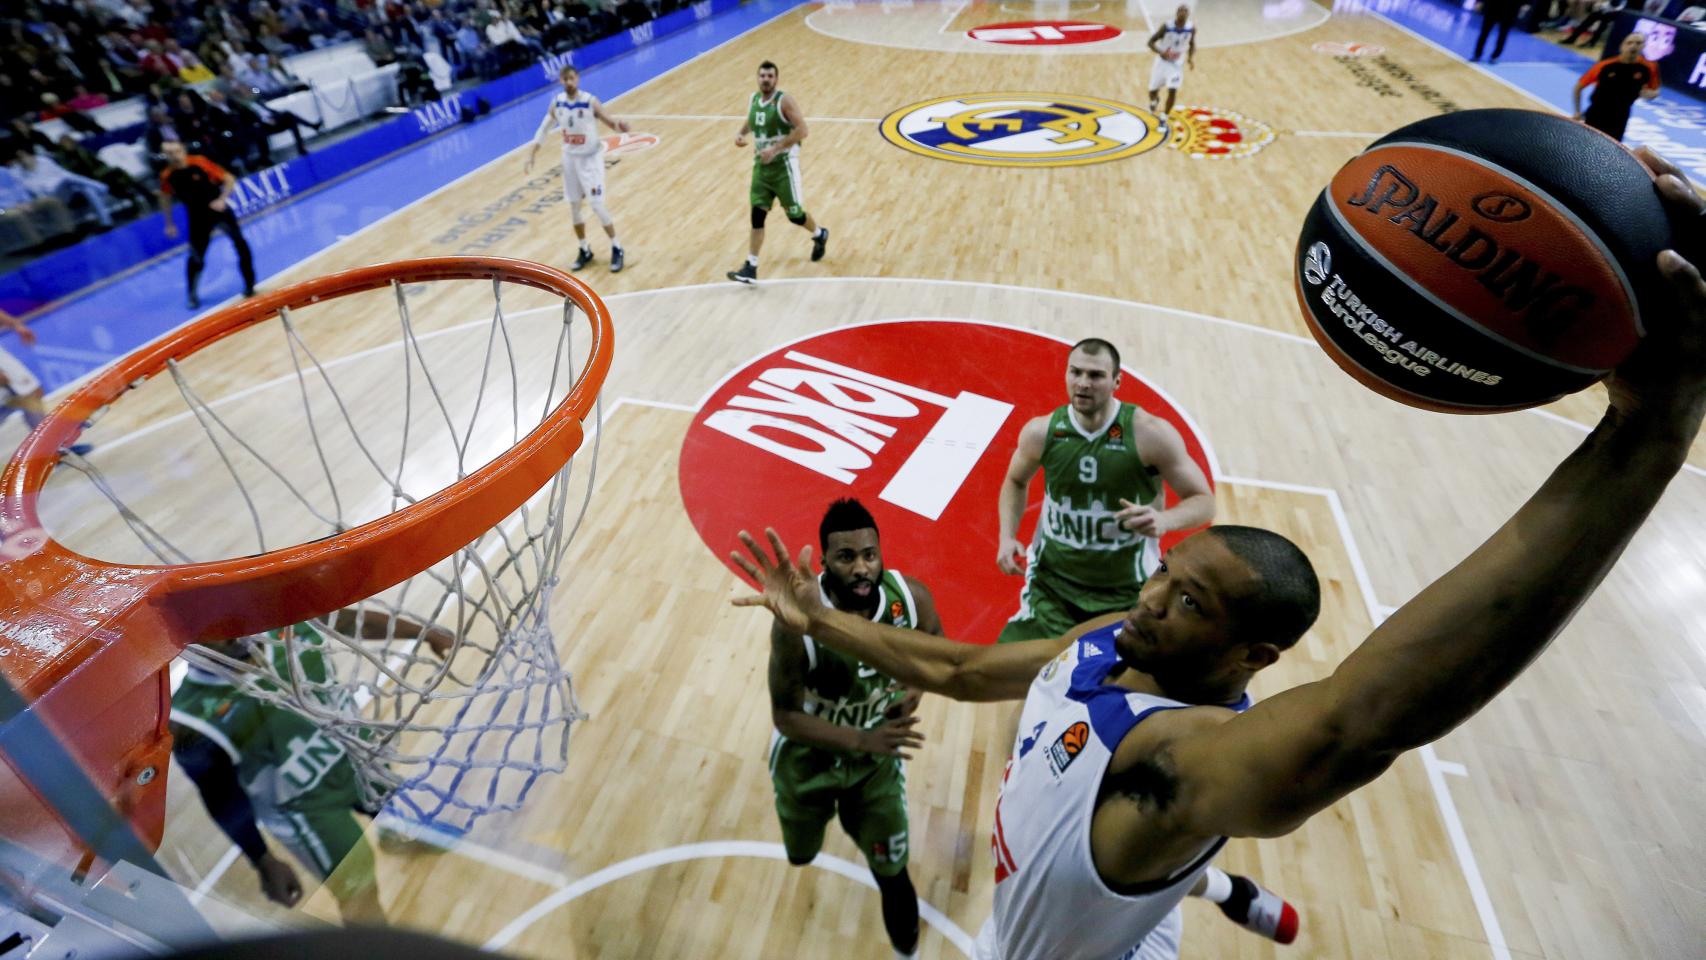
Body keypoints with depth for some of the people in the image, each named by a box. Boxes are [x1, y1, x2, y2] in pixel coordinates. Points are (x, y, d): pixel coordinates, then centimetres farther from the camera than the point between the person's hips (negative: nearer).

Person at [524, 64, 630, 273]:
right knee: (574, 207, 8)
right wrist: (531, 155, 5)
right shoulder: (556, 103, -2)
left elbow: (610, 122, -9)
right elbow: (544, 129, 9)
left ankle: (616, 249, 6)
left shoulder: (591, 102, -14)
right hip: (570, 159, 5)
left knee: (598, 206, -10)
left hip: (590, 158, -5)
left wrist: (619, 126, -35)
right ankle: (585, 250, 23)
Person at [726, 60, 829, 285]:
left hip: (784, 164, -5)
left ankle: (820, 235, 37)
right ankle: (751, 267, -3)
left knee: (794, 214, 3)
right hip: (761, 165, 5)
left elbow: (802, 130, -20)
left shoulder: (785, 101, -12)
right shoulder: (753, 100, 7)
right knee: (757, 215, -3)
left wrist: (775, 148, -25)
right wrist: (741, 133, 4)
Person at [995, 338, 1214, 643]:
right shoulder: (1040, 432, -9)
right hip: (1053, 581, 2)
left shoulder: (1151, 435, -17)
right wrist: (1008, 537, -4)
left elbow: (1204, 502, -8)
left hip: (1128, 591, -1)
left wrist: (1165, 520, -30)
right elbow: (1016, 482, 12)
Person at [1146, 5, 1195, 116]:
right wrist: (1160, 52, -33)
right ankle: (1154, 100, 50)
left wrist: (1191, 58, -14)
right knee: (1153, 90, 10)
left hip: (1176, 64, 0)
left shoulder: (1191, 28, -11)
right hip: (1162, 61, 0)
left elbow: (1192, 44, 5)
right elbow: (1151, 42, -14)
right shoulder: (1166, 27, -19)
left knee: (1172, 91, -16)